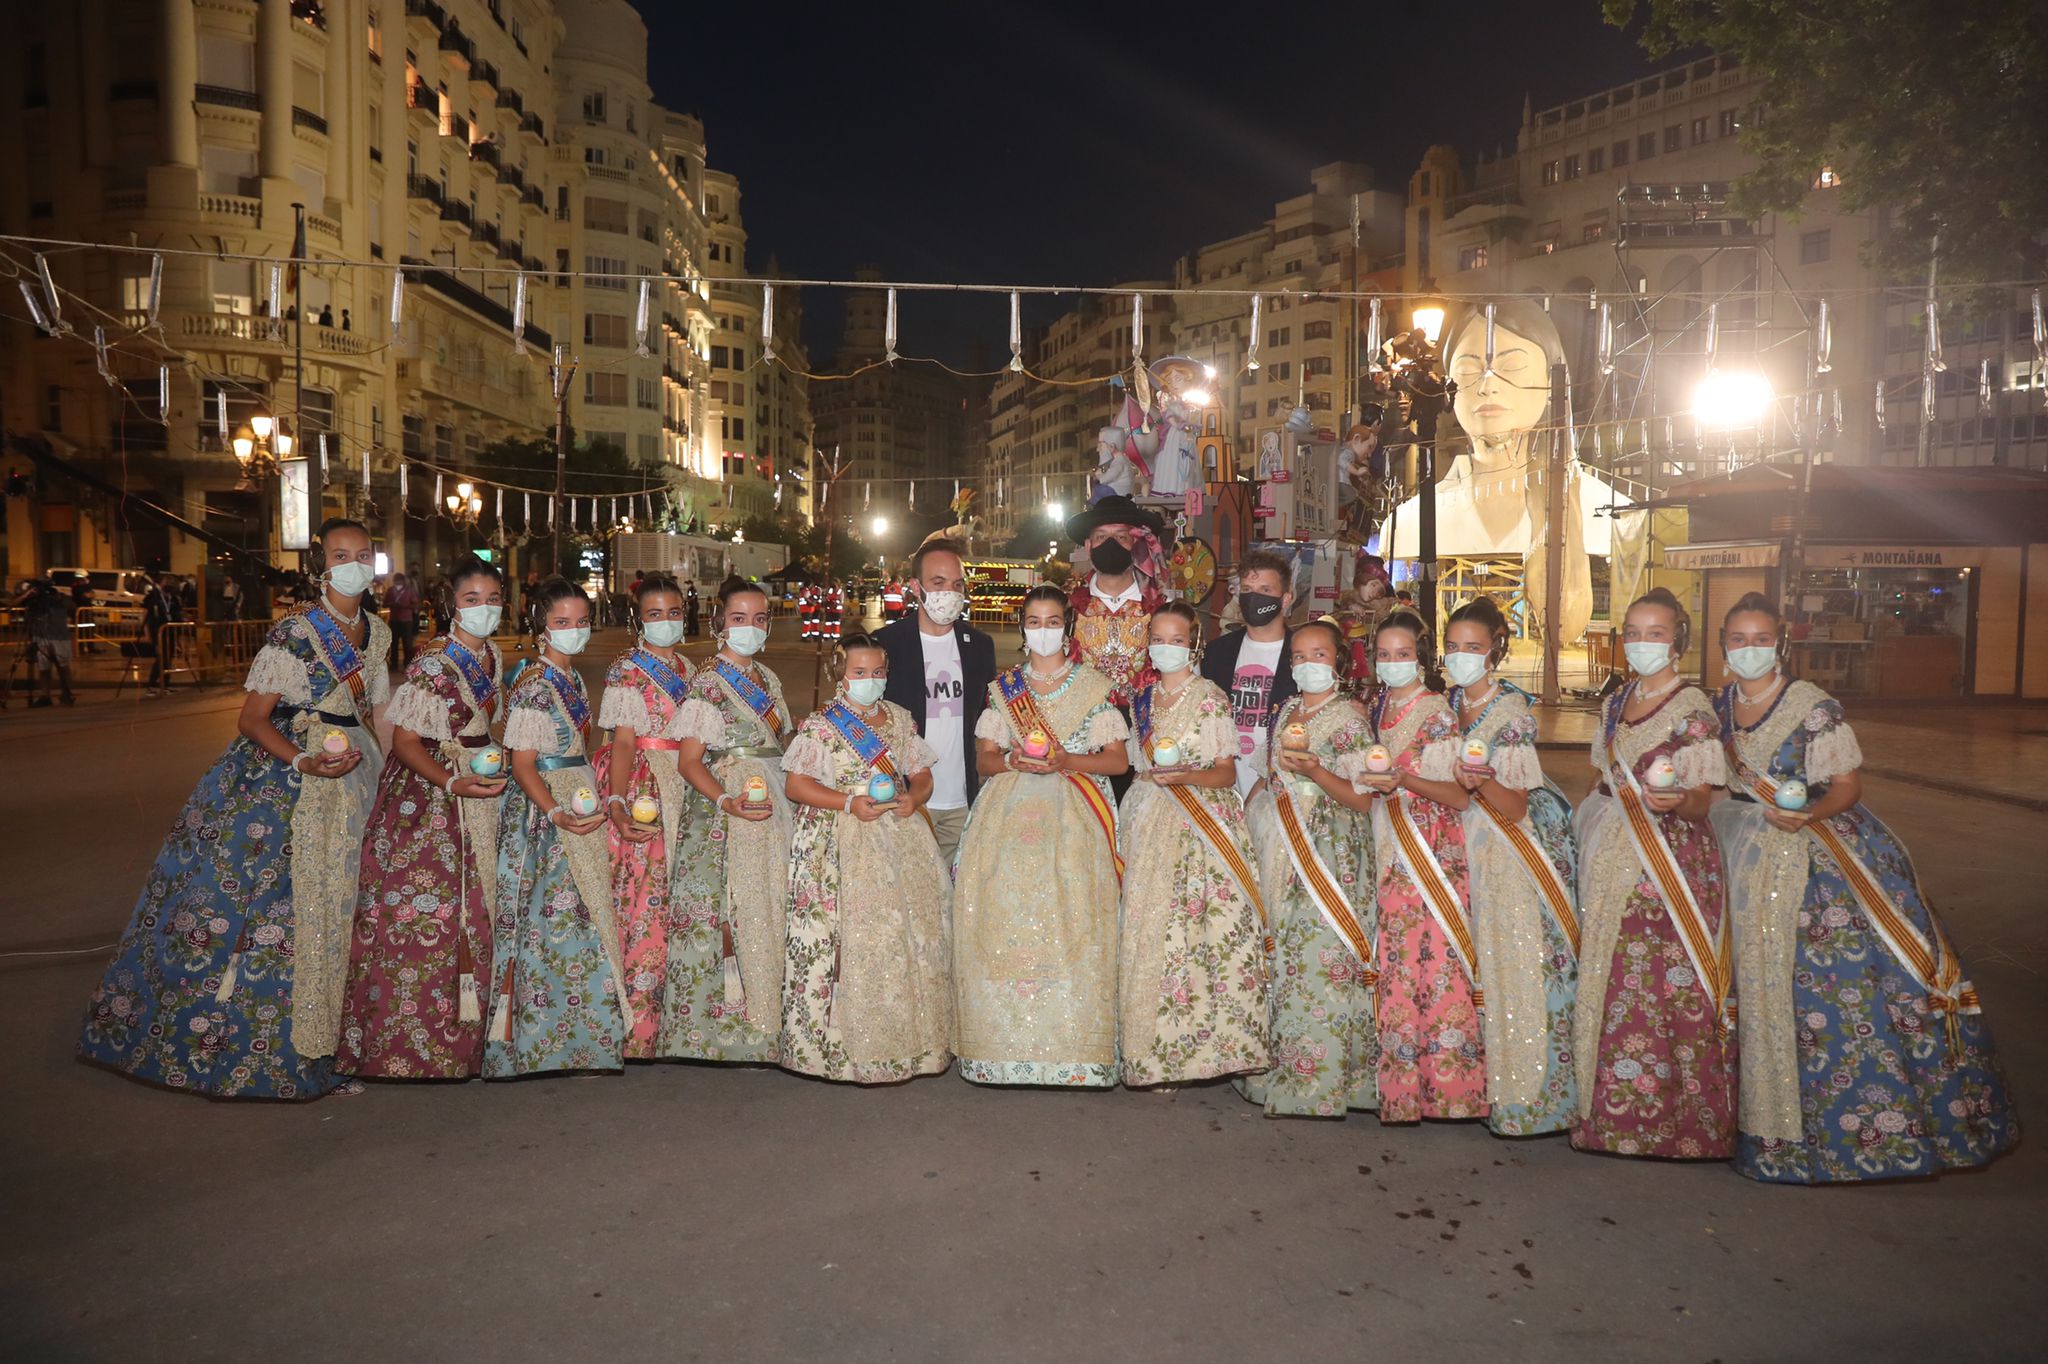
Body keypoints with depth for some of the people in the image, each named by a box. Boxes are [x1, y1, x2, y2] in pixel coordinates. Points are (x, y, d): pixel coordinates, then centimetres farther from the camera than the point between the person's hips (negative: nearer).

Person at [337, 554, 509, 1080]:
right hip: (424, 797, -7)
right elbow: (405, 742, -16)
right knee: (418, 912, -5)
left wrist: (493, 766, 7)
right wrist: (454, 784, -27)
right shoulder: (431, 663, -15)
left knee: (473, 906, 11)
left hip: (479, 790, 7)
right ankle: (405, 1040, 6)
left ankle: (463, 1025, 23)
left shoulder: (494, 657, 7)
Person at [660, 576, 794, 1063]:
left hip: (774, 804, 7)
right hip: (721, 807, -7)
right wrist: (728, 801, -26)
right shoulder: (707, 681, -7)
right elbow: (689, 760, -12)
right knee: (726, 904, -5)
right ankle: (724, 1024, 5)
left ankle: (760, 1013, 19)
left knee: (766, 903, 8)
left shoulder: (768, 679, 13)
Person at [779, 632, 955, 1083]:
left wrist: (914, 797, -7)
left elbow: (922, 775, 16)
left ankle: (908, 1040, 12)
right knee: (850, 938, -9)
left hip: (901, 838, 4)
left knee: (911, 933, 0)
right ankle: (847, 1045, 2)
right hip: (843, 846, -4)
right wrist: (849, 803, -15)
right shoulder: (820, 725, -1)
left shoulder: (901, 719, 13)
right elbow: (796, 784, -4)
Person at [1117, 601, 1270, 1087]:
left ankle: (1194, 1045, -2)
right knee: (1146, 932, -1)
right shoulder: (1142, 699, 15)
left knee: (1197, 930, -11)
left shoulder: (1210, 698, 0)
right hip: (1149, 824, 5)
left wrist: (1185, 775, -19)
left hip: (1202, 826, -4)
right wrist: (1155, 778, 6)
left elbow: (1226, 774, -4)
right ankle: (1152, 1051, 6)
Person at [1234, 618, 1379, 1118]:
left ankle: (1315, 1082, 1)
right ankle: (1276, 1067, 16)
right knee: (1279, 954, 7)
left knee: (1318, 956, -7)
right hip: (1280, 849, 7)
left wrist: (1314, 772, -22)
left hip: (1327, 853, -6)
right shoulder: (1288, 711, 15)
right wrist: (1249, 805, 9)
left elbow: (1363, 800, -10)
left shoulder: (1349, 717, -5)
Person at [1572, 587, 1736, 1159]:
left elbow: (1701, 799, -12)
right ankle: (1616, 1112, 18)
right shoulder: (1615, 704, 13)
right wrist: (1594, 811, 11)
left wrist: (1675, 799, -30)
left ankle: (1681, 1120, 5)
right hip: (1614, 864, 7)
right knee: (1611, 982, 8)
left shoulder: (1693, 708, -7)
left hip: (1674, 862, -6)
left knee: (1672, 987, -7)